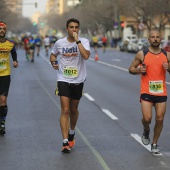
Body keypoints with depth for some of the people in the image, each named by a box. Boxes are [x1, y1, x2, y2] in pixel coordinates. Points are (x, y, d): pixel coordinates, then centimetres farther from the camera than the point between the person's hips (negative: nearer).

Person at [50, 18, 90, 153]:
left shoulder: (84, 42, -7)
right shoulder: (59, 43, 1)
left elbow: (86, 56, -26)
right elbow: (53, 55, 20)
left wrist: (77, 41, -24)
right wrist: (53, 62, -2)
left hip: (78, 81, 0)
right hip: (63, 80, 0)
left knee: (74, 110, 16)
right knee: (65, 110, -11)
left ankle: (71, 133, 42)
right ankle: (65, 142, -13)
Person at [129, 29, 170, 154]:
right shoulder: (142, 54, 0)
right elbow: (131, 69, 7)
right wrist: (139, 70, -13)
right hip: (146, 92, -2)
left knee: (160, 119, 2)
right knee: (147, 118, -12)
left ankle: (154, 144, 20)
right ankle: (146, 131, 23)